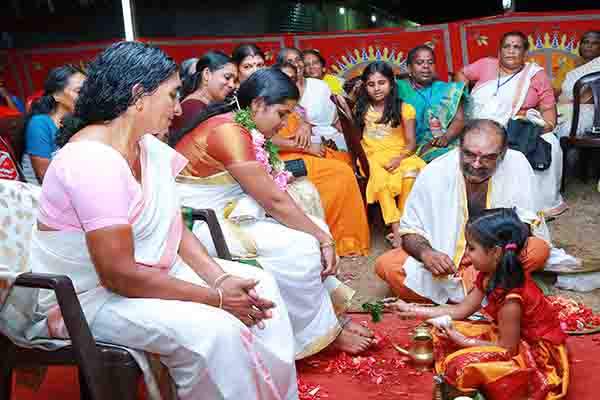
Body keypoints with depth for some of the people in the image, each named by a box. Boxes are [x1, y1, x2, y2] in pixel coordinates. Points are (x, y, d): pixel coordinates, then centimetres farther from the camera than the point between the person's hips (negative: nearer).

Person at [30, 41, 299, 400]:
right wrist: (216, 298, -22)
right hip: (90, 298, -9)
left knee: (258, 287, 1)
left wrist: (221, 279, -13)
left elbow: (177, 228, 4)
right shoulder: (92, 161, -25)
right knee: (214, 331, -28)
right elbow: (119, 275, -27)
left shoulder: (150, 147, 3)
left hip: (153, 271, 9)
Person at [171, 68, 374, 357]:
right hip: (200, 224, -10)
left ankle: (332, 316, 8)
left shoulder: (243, 130, 9)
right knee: (297, 248, -19)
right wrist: (324, 239, -13)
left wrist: (322, 235, -8)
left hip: (229, 213, 10)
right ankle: (324, 333, 0)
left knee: (312, 231, 5)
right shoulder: (228, 132, -22)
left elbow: (273, 191, 2)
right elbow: (274, 200, -21)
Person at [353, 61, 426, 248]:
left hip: (400, 155, -1)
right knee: (380, 178, -35)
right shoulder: (361, 109, 16)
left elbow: (411, 142, 1)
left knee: (412, 171, -36)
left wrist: (399, 159, -16)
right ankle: (396, 229, -35)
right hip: (372, 157, 1)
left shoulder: (404, 109, 8)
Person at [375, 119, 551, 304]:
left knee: (539, 249, -28)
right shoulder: (434, 173, -15)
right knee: (385, 265, -22)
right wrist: (426, 253, -31)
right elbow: (410, 230, -8)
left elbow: (524, 222, -7)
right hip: (444, 254, 0)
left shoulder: (517, 164, -14)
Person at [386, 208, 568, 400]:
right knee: (443, 335, 2)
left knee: (461, 365, -24)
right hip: (511, 336, 9)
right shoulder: (489, 276, -5)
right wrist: (413, 310, 3)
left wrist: (464, 341, -14)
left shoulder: (510, 299, -31)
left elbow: (507, 348, -22)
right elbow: (461, 310, 4)